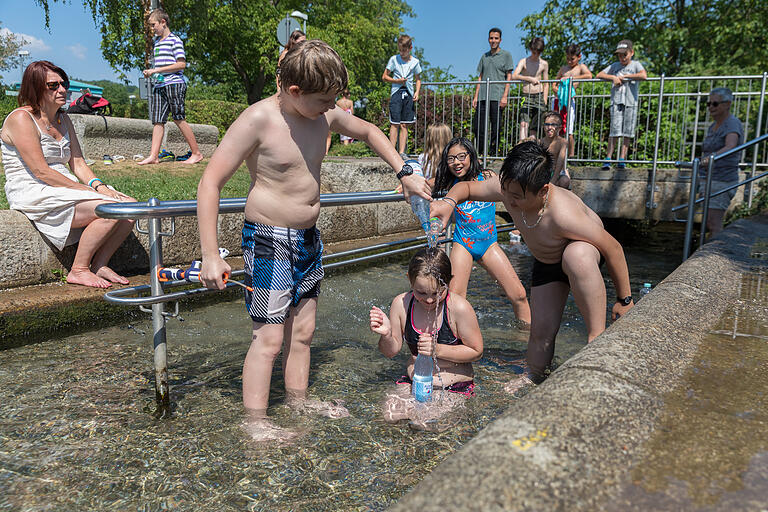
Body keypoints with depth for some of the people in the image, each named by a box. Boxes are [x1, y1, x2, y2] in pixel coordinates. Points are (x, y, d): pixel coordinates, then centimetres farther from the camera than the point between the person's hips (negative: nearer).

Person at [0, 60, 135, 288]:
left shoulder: (63, 120, 16)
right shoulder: (20, 119, -10)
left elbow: (77, 162, 12)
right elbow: (41, 172, -17)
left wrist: (98, 185, -9)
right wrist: (89, 190, -19)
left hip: (65, 188, 8)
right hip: (33, 195, -8)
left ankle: (99, 265, -3)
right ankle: (78, 271, -12)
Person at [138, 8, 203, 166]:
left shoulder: (174, 40, -3)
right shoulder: (157, 40, 22)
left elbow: (181, 64, -13)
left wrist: (156, 70, -13)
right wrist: (150, 72, 14)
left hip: (174, 83, -8)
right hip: (159, 85, 8)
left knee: (179, 119, -8)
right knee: (157, 121, -1)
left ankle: (196, 153, 0)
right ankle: (154, 155, -4)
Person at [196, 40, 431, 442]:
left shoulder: (325, 116, 0)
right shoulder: (258, 119, -19)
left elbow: (368, 131, 20)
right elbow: (210, 184, -19)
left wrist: (404, 173, 12)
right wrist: (211, 255, -22)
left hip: (308, 237, 7)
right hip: (268, 241, -7)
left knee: (302, 329, 15)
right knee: (270, 336, -3)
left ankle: (297, 398, 33)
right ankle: (255, 421, 13)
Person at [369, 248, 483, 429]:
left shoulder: (459, 308, -20)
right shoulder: (401, 304, -10)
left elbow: (476, 351, -10)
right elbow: (392, 351, 0)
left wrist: (438, 349, -23)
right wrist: (386, 335, -23)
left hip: (453, 386, -3)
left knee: (423, 422, -22)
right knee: (390, 416, -20)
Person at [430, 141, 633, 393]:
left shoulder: (563, 214, -44)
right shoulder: (505, 188, -29)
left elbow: (614, 248, -31)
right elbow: (467, 187, -9)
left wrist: (624, 299, -20)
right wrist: (449, 201, -33)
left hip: (585, 248, -4)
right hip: (545, 263, 5)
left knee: (576, 255, -42)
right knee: (541, 331, -1)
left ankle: (598, 338, -27)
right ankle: (532, 375, 28)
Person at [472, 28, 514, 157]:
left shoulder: (506, 55, 6)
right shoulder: (484, 56, 18)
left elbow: (509, 77, 0)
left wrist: (505, 96, -10)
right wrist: (475, 96, 10)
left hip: (497, 97, -4)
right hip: (483, 97, 4)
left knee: (495, 128, -3)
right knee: (477, 127, 1)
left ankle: (493, 154, 4)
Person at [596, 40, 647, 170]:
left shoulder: (635, 64, 8)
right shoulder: (615, 66, 16)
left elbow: (644, 76, -11)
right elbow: (599, 75, 13)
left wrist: (625, 76, -6)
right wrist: (613, 77, -1)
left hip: (631, 102, 0)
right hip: (616, 102, 0)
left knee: (627, 133, -1)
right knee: (614, 131, -9)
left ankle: (622, 160, 2)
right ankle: (608, 159, -8)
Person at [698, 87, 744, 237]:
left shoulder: (733, 124, -13)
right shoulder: (713, 126, 15)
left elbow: (731, 146, -34)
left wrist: (711, 157, -53)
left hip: (722, 181, -9)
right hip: (707, 180, 9)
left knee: (713, 223, -13)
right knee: (709, 223, 12)